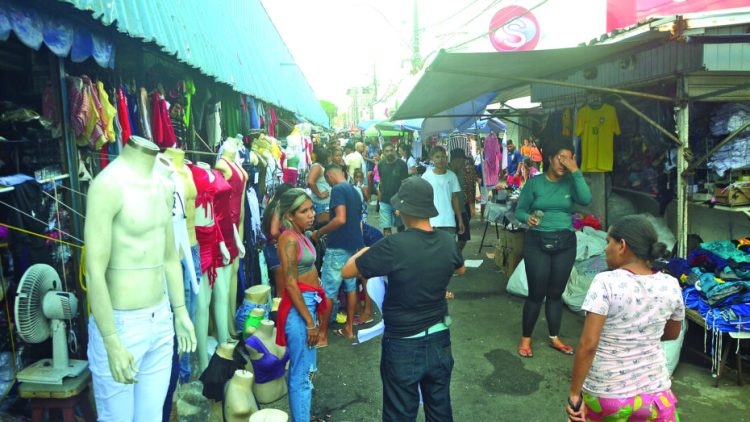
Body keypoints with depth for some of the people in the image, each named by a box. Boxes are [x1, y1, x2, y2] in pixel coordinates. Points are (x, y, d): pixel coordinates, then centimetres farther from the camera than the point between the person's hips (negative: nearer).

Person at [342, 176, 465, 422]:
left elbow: (346, 271, -13)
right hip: (439, 340, 5)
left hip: (403, 346, -5)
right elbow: (460, 270, 16)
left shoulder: (394, 246, -25)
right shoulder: (447, 242, -8)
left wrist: (364, 252, 5)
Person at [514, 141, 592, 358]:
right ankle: (526, 338, 14)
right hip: (537, 242, -2)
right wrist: (528, 218, -22)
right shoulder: (534, 183, -2)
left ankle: (554, 338, 26)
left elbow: (586, 199, -16)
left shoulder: (570, 183, 2)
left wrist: (576, 171, -16)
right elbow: (519, 210, -1)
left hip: (565, 243, 3)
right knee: (536, 293, -1)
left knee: (556, 292, 11)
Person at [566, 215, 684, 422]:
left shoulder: (606, 282, -19)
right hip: (653, 394, 3)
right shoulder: (671, 285, -4)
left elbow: (588, 345, -22)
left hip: (605, 394, -3)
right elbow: (672, 334, 14)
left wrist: (575, 393, -14)